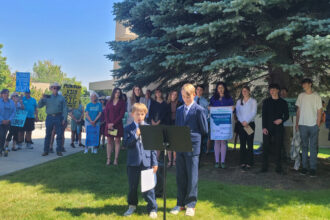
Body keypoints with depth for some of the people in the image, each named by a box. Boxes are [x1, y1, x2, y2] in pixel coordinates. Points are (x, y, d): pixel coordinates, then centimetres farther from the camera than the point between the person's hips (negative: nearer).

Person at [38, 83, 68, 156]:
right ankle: (46, 150, 10)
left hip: (58, 117, -1)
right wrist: (42, 98, -8)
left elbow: (65, 109, 5)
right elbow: (39, 106, 8)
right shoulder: (47, 97, 12)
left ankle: (59, 151, 8)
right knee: (48, 135, 3)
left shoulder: (61, 98, 9)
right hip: (49, 117, 1)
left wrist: (64, 119, -4)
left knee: (59, 135, 0)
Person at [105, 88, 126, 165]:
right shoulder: (109, 102, 11)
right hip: (109, 124, 3)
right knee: (109, 141, 3)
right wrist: (108, 123, -8)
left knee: (117, 141, 0)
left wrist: (113, 123, -12)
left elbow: (121, 115, -6)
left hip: (117, 125, -2)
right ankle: (108, 159, 6)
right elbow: (106, 114, 7)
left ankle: (116, 159, 3)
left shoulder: (122, 102, 2)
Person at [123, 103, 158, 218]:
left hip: (147, 162, 0)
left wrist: (155, 162, 0)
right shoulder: (128, 129, 1)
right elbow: (125, 144, -9)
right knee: (132, 186, 13)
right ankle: (132, 206, 32)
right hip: (133, 162, 1)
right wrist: (136, 135, -21)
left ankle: (152, 208, 15)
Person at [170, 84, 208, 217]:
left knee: (192, 177, 2)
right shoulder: (179, 110, 12)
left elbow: (204, 130, -4)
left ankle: (191, 204, 13)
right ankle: (180, 203, 21)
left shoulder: (199, 110, -5)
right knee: (180, 177, 11)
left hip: (192, 147, -5)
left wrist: (191, 134, 2)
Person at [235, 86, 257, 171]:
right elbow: (237, 113, 5)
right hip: (241, 124, 3)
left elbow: (254, 113, -4)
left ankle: (249, 163, -3)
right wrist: (242, 122, -9)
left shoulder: (253, 101, 5)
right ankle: (243, 162, 8)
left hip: (250, 124, -2)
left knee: (250, 144, -5)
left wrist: (247, 121, -14)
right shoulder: (239, 101, 13)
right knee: (242, 144, 3)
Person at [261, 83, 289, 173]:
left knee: (278, 148, 1)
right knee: (266, 147, 0)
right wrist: (264, 127, -6)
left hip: (278, 128, 0)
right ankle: (264, 167, 7)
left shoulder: (283, 102, 9)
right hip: (267, 128, 0)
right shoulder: (266, 102, 9)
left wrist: (281, 120, -13)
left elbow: (286, 115, 9)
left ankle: (278, 167, 9)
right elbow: (264, 115, 4)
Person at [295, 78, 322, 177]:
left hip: (313, 125, -2)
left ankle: (313, 168, 5)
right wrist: (297, 123, 6)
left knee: (313, 147, 0)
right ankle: (304, 166, 13)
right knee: (304, 146, 7)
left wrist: (318, 125, -6)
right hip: (302, 125, 2)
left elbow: (319, 112, 1)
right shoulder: (301, 96, 9)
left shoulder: (316, 96, 1)